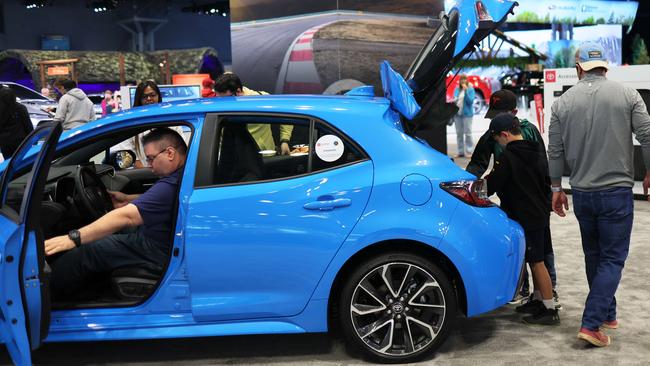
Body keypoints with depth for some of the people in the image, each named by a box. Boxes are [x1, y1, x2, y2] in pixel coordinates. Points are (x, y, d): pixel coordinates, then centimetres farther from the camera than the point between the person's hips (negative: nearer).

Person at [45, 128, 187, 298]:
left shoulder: (172, 185, -29)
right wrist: (128, 199, 13)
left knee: (84, 252, -8)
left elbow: (126, 217, -32)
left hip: (155, 252, -10)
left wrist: (74, 238, -30)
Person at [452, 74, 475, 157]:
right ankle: (461, 152, 15)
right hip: (457, 113, 5)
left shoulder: (470, 89, -4)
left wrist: (466, 91, -19)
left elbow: (470, 101, -14)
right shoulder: (457, 89, 9)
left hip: (467, 114, -5)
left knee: (467, 133, -3)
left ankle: (469, 151, 2)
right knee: (459, 133, 8)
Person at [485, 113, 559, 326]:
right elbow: (547, 185, 16)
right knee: (537, 261, 18)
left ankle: (550, 310, 1)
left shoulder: (508, 157, -17)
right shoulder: (538, 155, 9)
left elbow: (491, 187, -13)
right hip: (540, 215, 9)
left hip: (525, 218, -8)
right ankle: (539, 301, 29)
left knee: (537, 262, -4)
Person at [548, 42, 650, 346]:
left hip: (582, 193, 3)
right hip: (617, 190, -3)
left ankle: (607, 315, 29)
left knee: (594, 256, 17)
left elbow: (555, 151, 4)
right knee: (612, 259, 3)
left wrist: (556, 188, 15)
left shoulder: (563, 102, 1)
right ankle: (591, 324, -6)